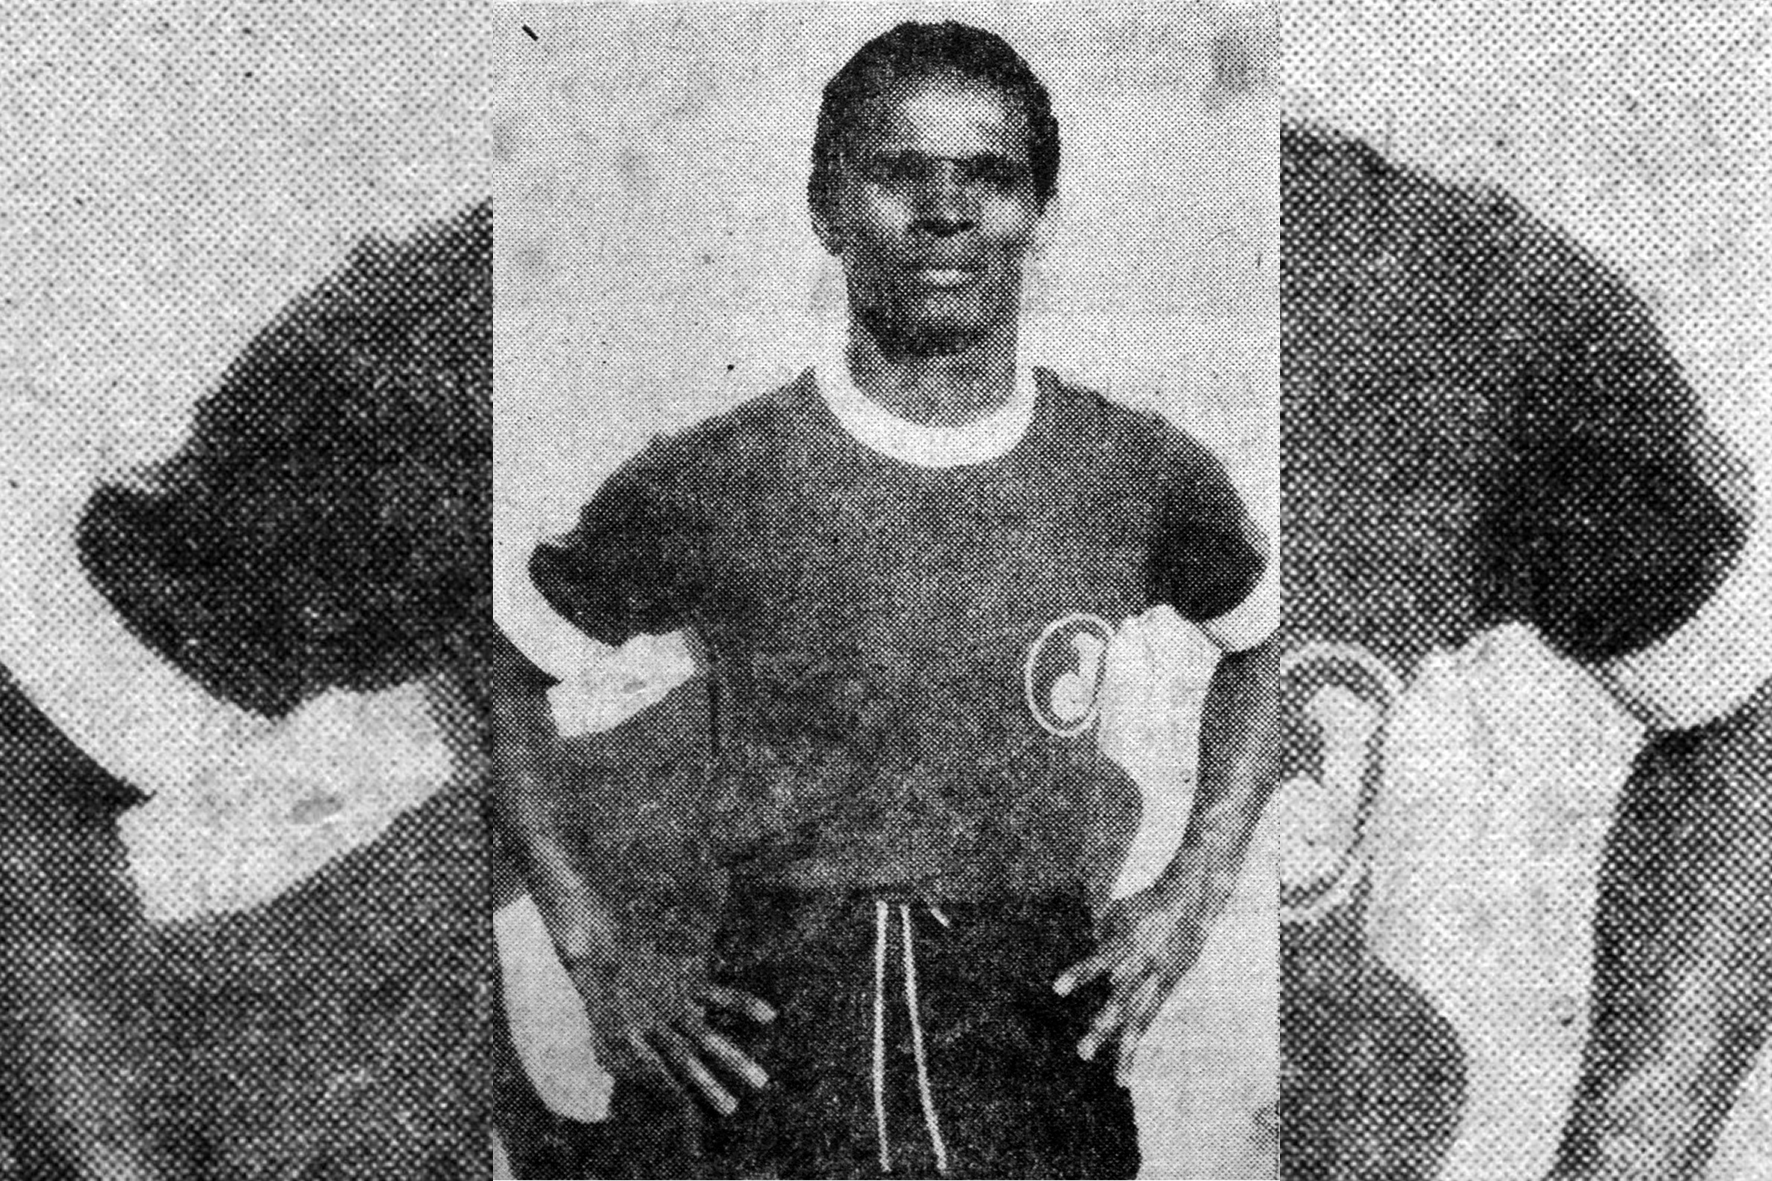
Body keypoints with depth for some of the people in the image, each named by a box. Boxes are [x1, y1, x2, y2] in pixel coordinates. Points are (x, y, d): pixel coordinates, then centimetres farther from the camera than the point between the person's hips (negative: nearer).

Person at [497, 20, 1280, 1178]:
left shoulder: (1140, 475, -2)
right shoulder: (708, 484, -8)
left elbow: (1265, 641, 16)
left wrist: (1197, 885, 6)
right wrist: (592, 942, -1)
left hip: (1042, 1051, 2)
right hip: (760, 1058, -1)